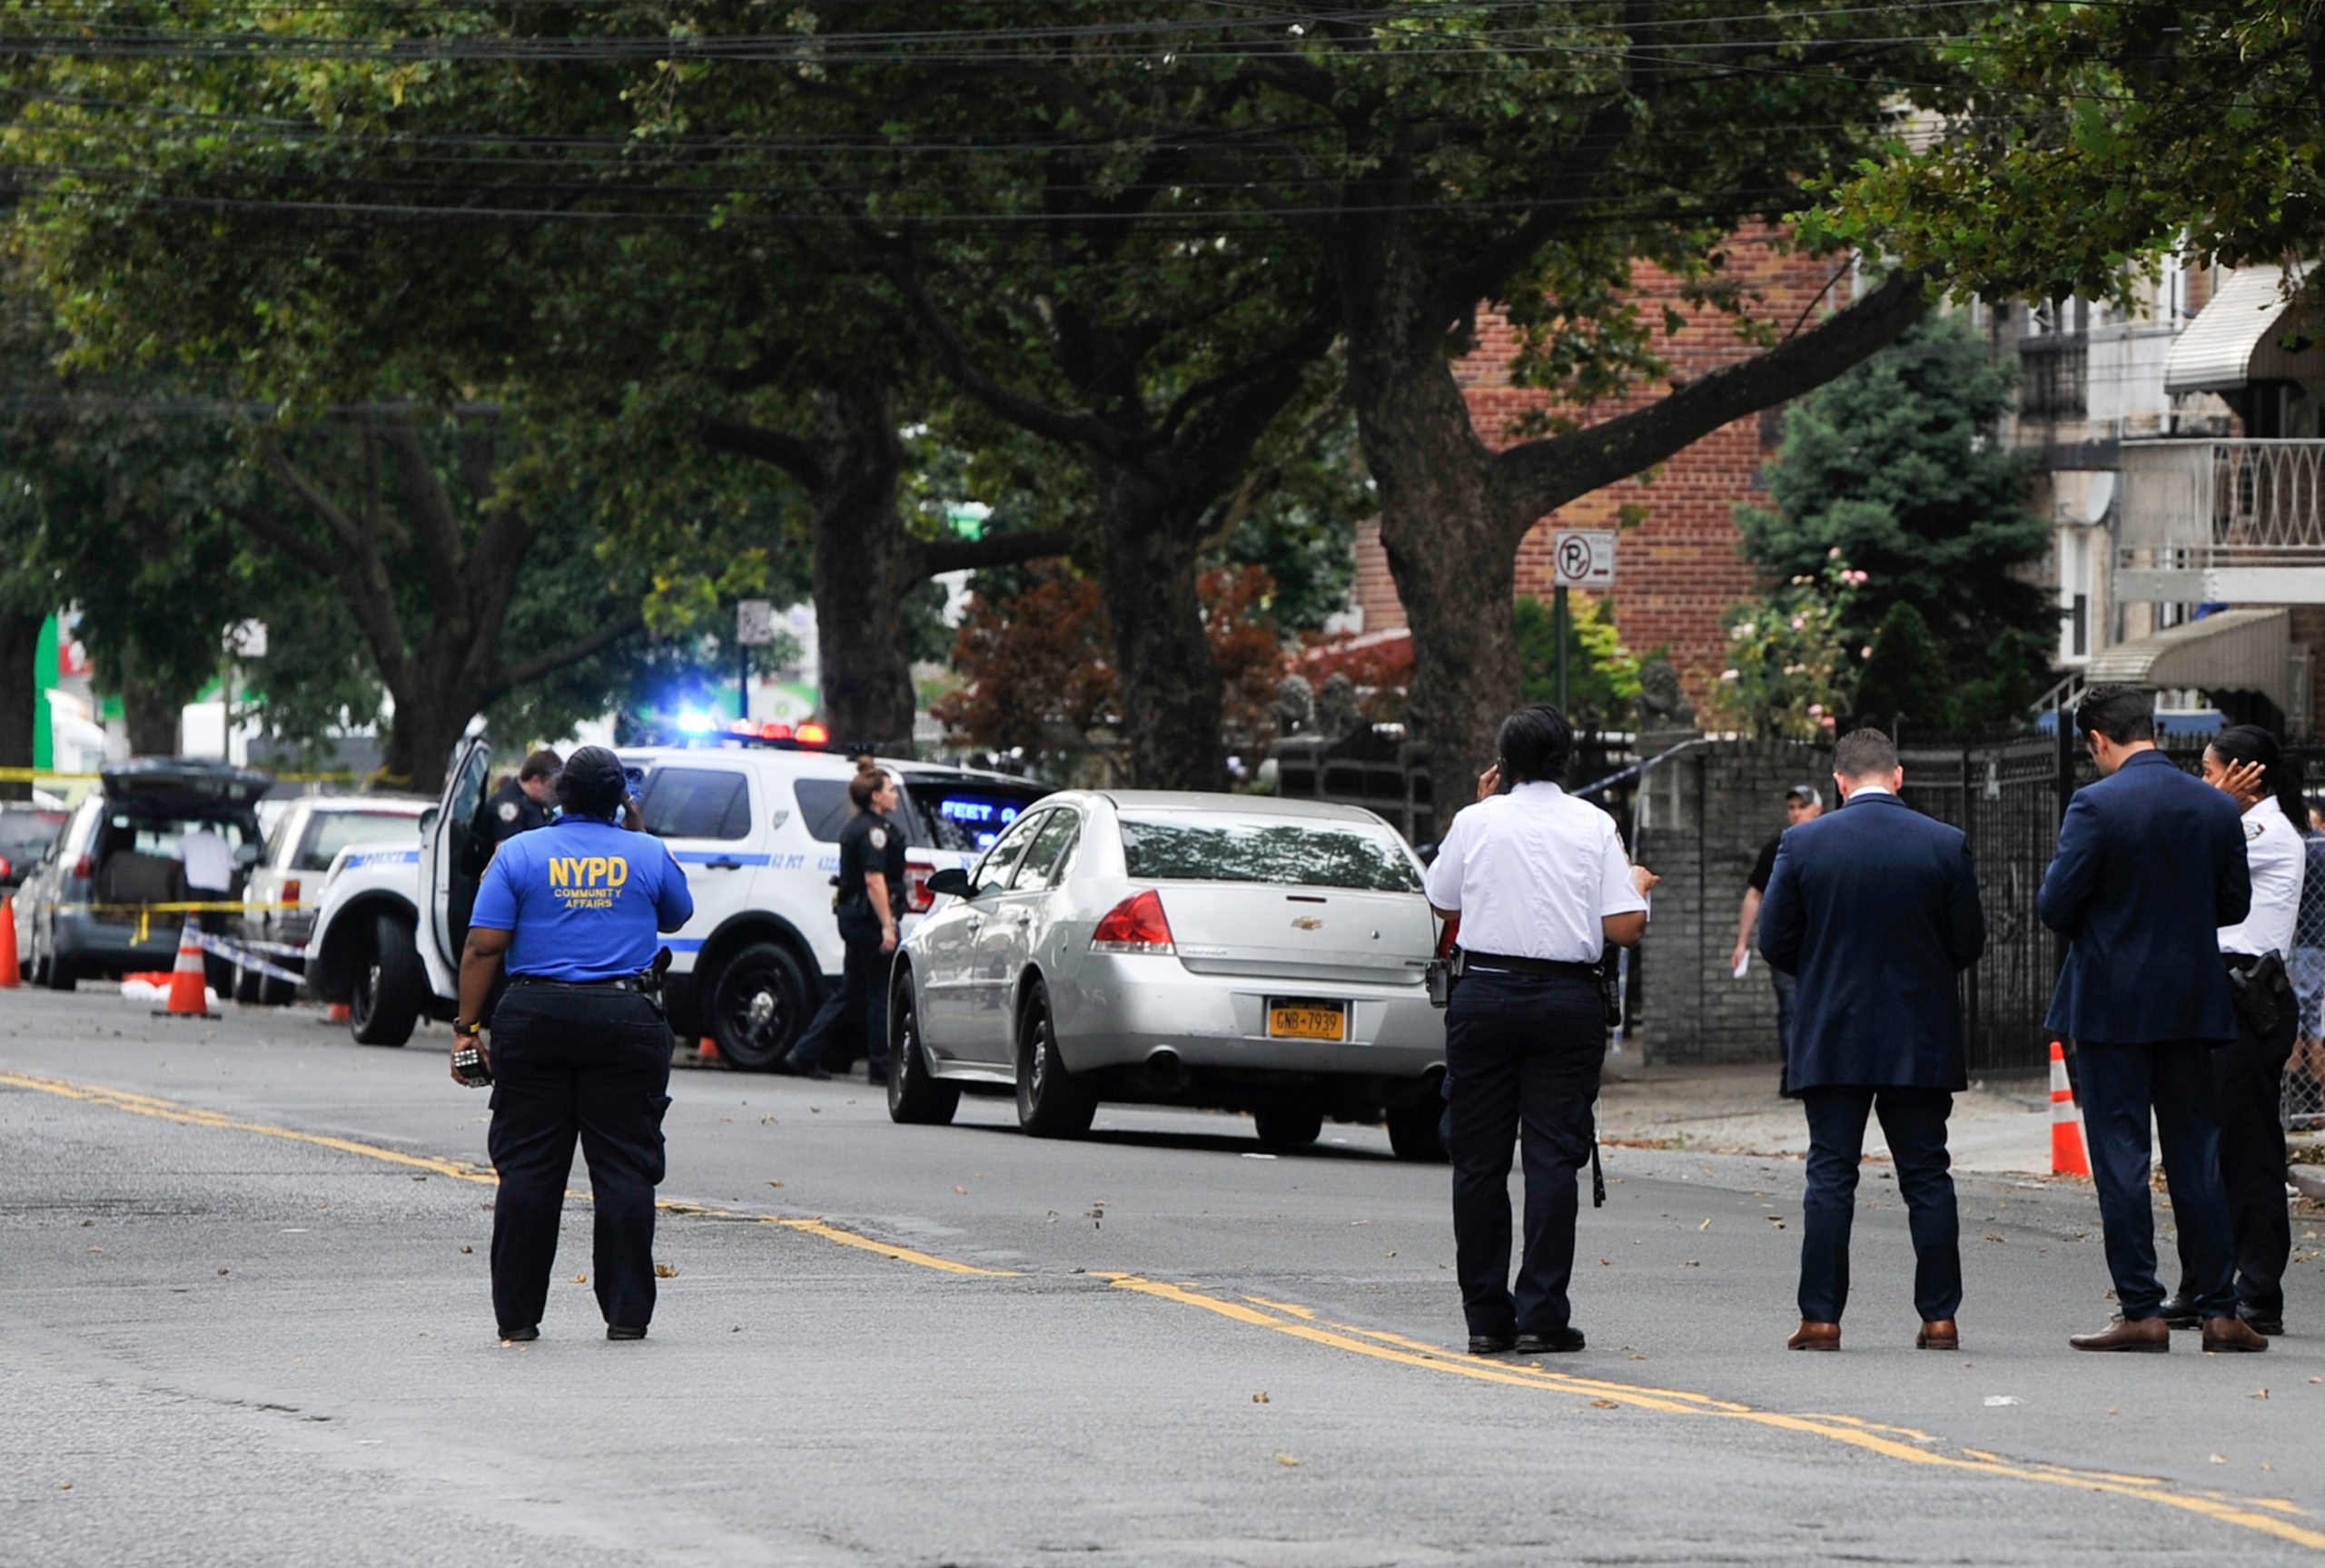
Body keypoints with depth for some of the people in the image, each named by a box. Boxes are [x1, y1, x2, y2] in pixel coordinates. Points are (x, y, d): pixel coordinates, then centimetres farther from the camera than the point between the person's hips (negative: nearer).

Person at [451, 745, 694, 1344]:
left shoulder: (519, 853, 1)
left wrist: (467, 1028, 0)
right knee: (624, 1169, 3)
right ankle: (627, 1312, 2)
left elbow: (483, 947, -4)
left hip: (536, 1020, 0)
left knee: (528, 1168, 3)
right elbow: (677, 916, 22)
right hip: (626, 1020, 0)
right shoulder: (648, 854, 3)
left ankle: (517, 1314, 3)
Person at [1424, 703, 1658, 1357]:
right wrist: (1638, 886, 17)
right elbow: (1625, 928, -5)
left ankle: (1486, 1316, 7)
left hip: (1485, 997, 1)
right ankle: (1542, 1315, -6)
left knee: (1479, 1160, 6)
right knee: (1553, 1157, 0)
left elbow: (1445, 906, 16)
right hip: (1567, 1002, 0)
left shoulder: (1477, 821, 1)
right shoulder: (1594, 826, 0)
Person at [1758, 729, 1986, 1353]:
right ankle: (1939, 1317, 5)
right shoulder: (1946, 845, -4)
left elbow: (1775, 943, -2)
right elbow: (1969, 943, 0)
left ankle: (1820, 1317, 0)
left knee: (1830, 1177, 3)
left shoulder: (1804, 845, -5)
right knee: (1927, 1178, 6)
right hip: (1923, 1041, 0)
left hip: (1831, 1039, 0)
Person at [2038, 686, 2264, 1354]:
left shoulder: (2096, 805, -13)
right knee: (2196, 1154, 9)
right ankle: (2218, 1311, 8)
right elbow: (2235, 903, 9)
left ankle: (2141, 1311, -2)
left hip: (2113, 1004, -4)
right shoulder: (2217, 808, 2)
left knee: (2119, 1156, 0)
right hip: (2192, 1003, 4)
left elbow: (2057, 905, -13)